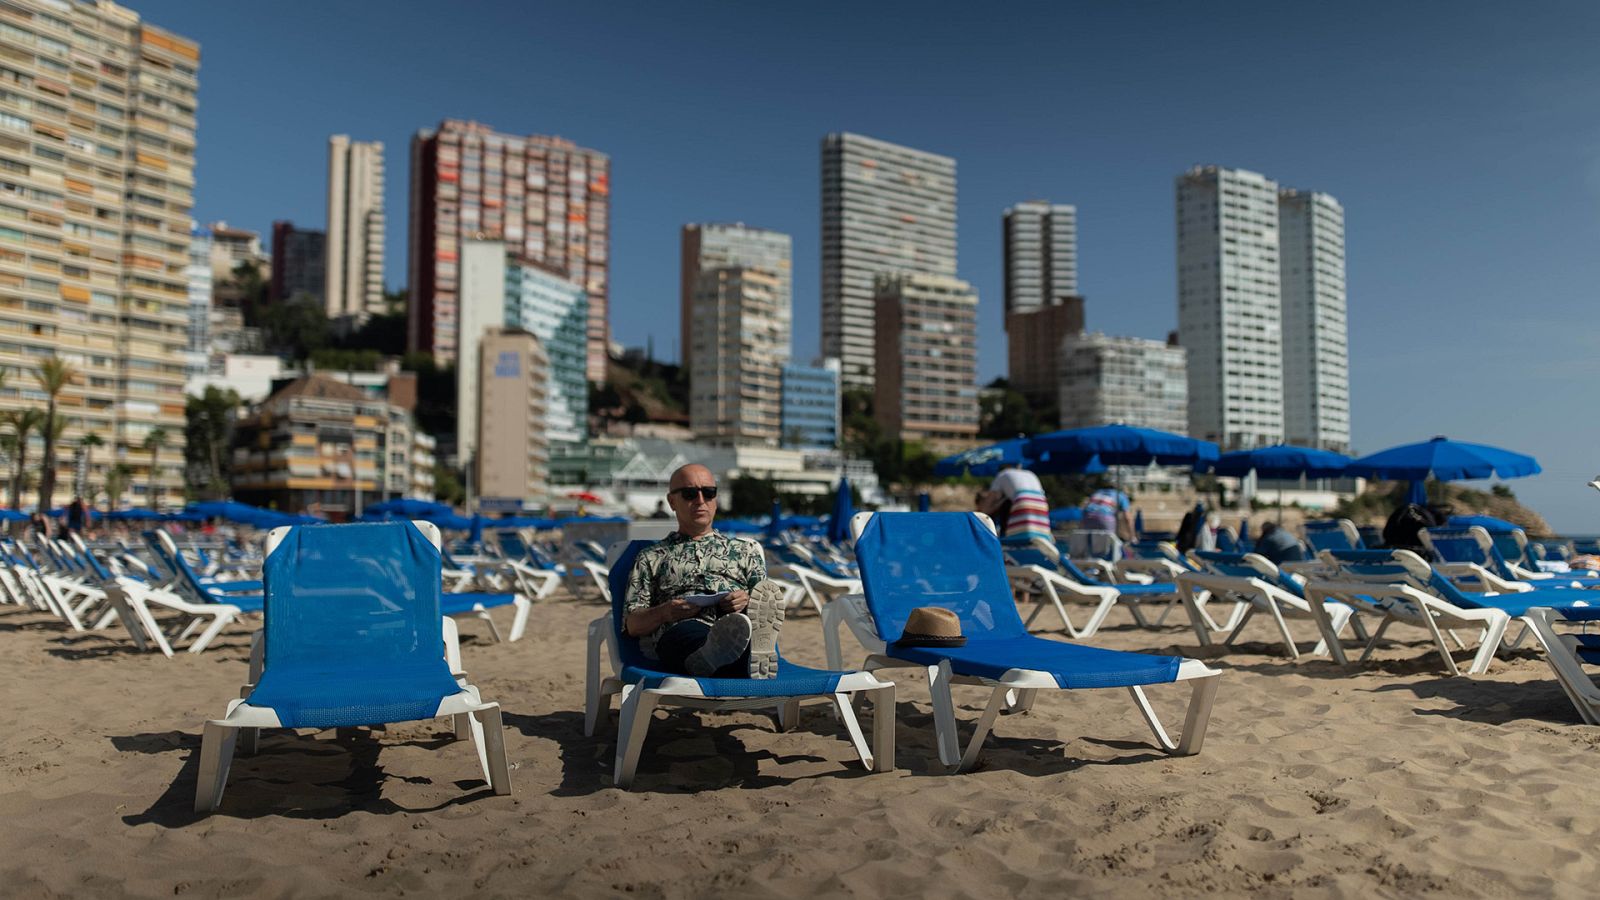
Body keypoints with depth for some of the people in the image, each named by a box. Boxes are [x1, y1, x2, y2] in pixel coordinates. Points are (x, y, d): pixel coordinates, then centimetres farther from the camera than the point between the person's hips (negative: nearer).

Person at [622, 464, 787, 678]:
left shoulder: (745, 550, 32)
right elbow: (632, 624, 16)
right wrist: (665, 612, -6)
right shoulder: (651, 557, 28)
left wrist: (749, 603, -5)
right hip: (677, 634, -2)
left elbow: (768, 607, 20)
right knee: (689, 629, -40)